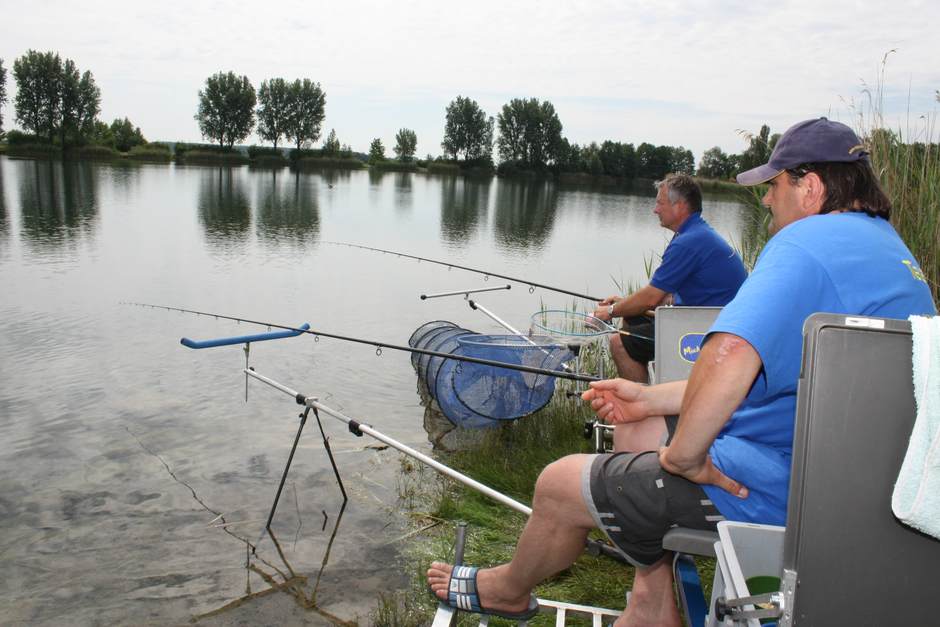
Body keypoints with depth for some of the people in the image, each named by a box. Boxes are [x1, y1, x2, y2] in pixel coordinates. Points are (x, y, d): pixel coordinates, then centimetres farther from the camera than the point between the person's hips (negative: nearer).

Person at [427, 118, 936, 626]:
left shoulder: (808, 241, -20)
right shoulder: (888, 247, 15)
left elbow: (729, 359, -40)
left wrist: (683, 456, -21)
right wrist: (652, 399, 12)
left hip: (776, 489, -11)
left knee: (559, 485, 3)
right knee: (639, 430, 24)